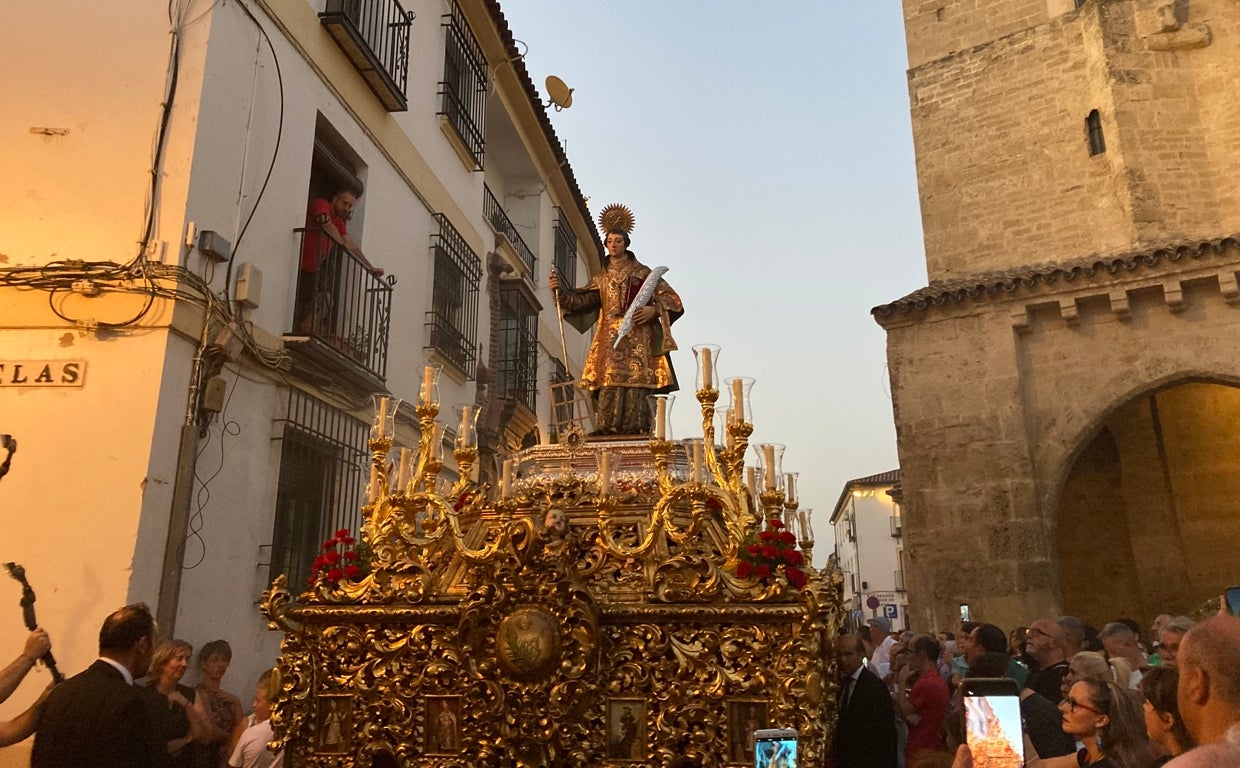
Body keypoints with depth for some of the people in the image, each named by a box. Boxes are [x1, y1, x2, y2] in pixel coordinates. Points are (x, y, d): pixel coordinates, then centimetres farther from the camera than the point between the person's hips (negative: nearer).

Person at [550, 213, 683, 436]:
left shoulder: (643, 272, 11)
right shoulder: (601, 279, 21)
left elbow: (670, 298, 6)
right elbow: (582, 301, 12)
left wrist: (653, 310, -12)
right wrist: (560, 291, -1)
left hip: (637, 336, -3)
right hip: (610, 337, 3)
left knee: (636, 381, -14)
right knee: (609, 381, -10)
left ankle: (636, 427, -17)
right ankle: (607, 427, -14)